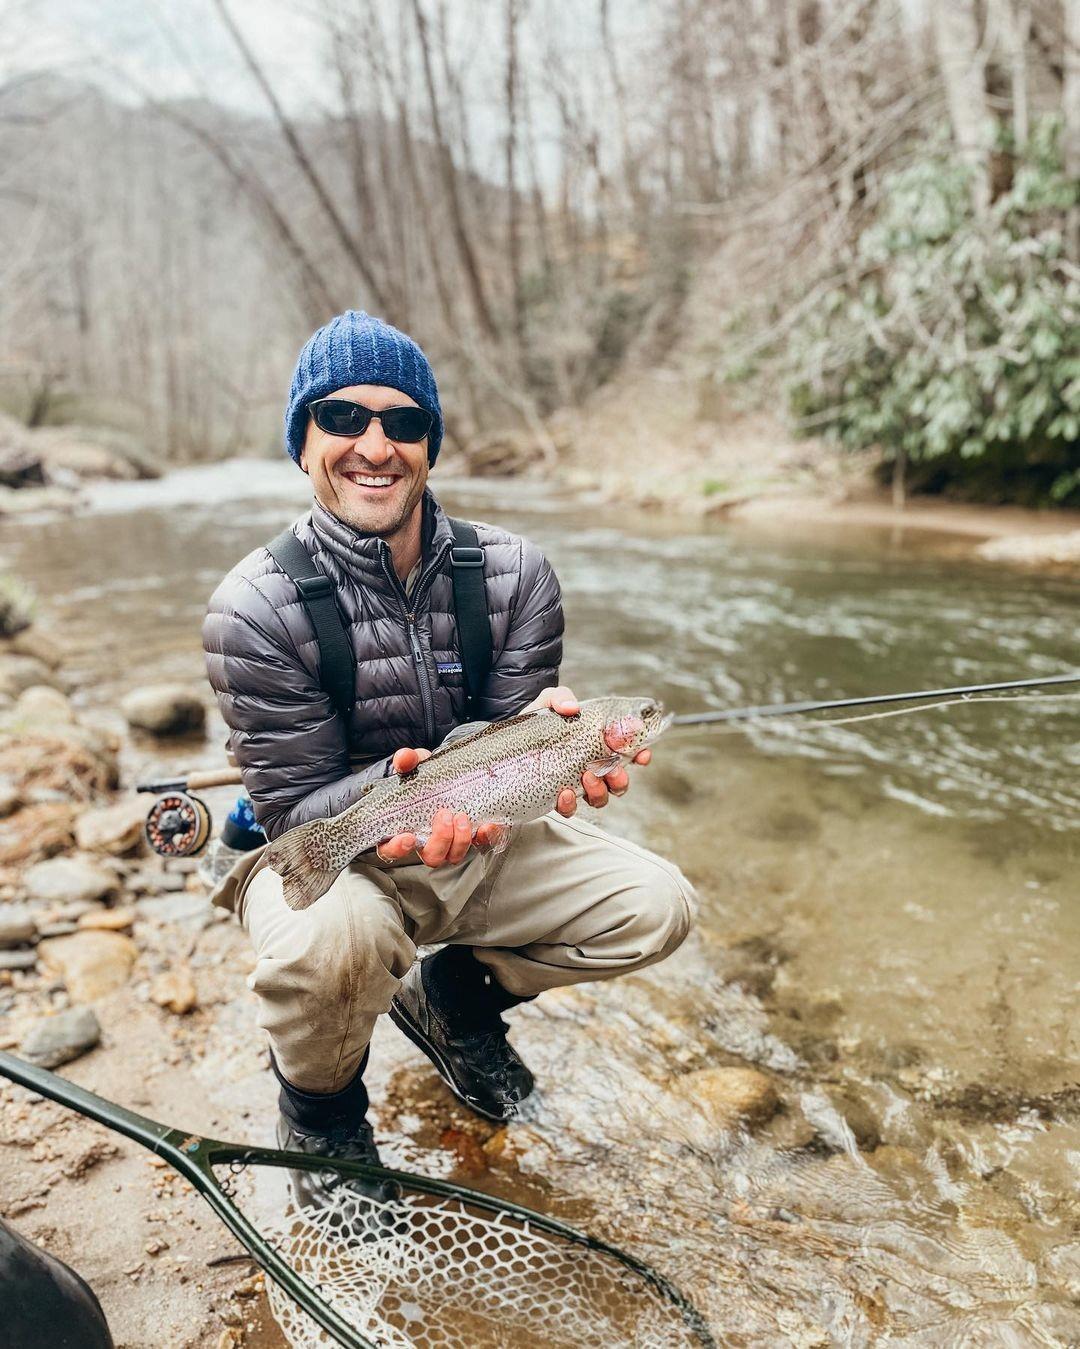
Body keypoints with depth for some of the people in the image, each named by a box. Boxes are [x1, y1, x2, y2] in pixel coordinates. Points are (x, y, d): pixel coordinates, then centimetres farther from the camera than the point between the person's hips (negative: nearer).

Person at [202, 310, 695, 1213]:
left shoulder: (514, 572, -10)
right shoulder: (257, 607, -20)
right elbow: (294, 806, -19)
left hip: (476, 843, 5)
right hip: (319, 857, -4)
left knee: (657, 906, -8)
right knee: (334, 936, -39)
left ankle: (452, 997, 18)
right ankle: (319, 1106, 1)